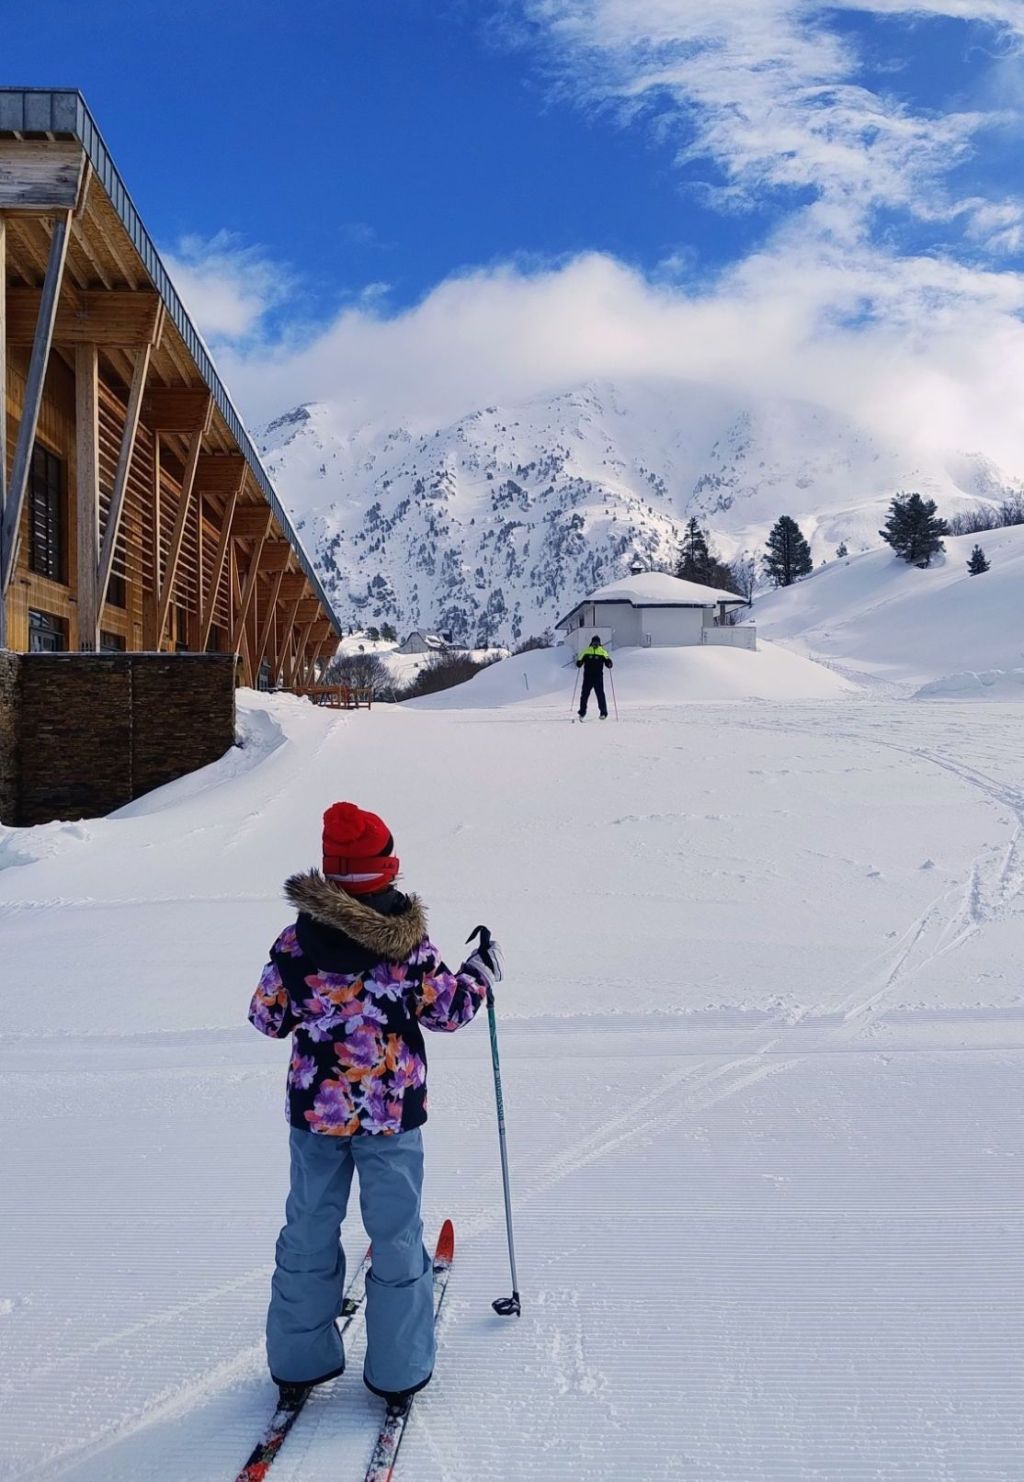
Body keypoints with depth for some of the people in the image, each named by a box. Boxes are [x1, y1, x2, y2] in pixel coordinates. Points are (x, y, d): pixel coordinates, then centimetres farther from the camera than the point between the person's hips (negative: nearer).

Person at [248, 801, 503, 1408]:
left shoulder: (297, 940, -9)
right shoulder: (409, 942, -14)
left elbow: (268, 1017, -1)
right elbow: (448, 1010, -6)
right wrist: (482, 972, 11)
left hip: (316, 1109, 2)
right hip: (392, 1113, -2)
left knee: (308, 1233, 17)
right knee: (397, 1238, 12)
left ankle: (298, 1363, 29)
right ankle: (398, 1372, 22)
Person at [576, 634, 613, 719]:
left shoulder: (603, 652, 4)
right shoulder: (586, 651, 7)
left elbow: (608, 664, 4)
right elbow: (579, 662, 10)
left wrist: (609, 663, -19)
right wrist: (579, 663, -13)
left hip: (598, 677, -1)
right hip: (588, 676, 1)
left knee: (600, 694, -4)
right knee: (584, 694, 2)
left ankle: (603, 713, 2)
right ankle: (582, 713, 10)